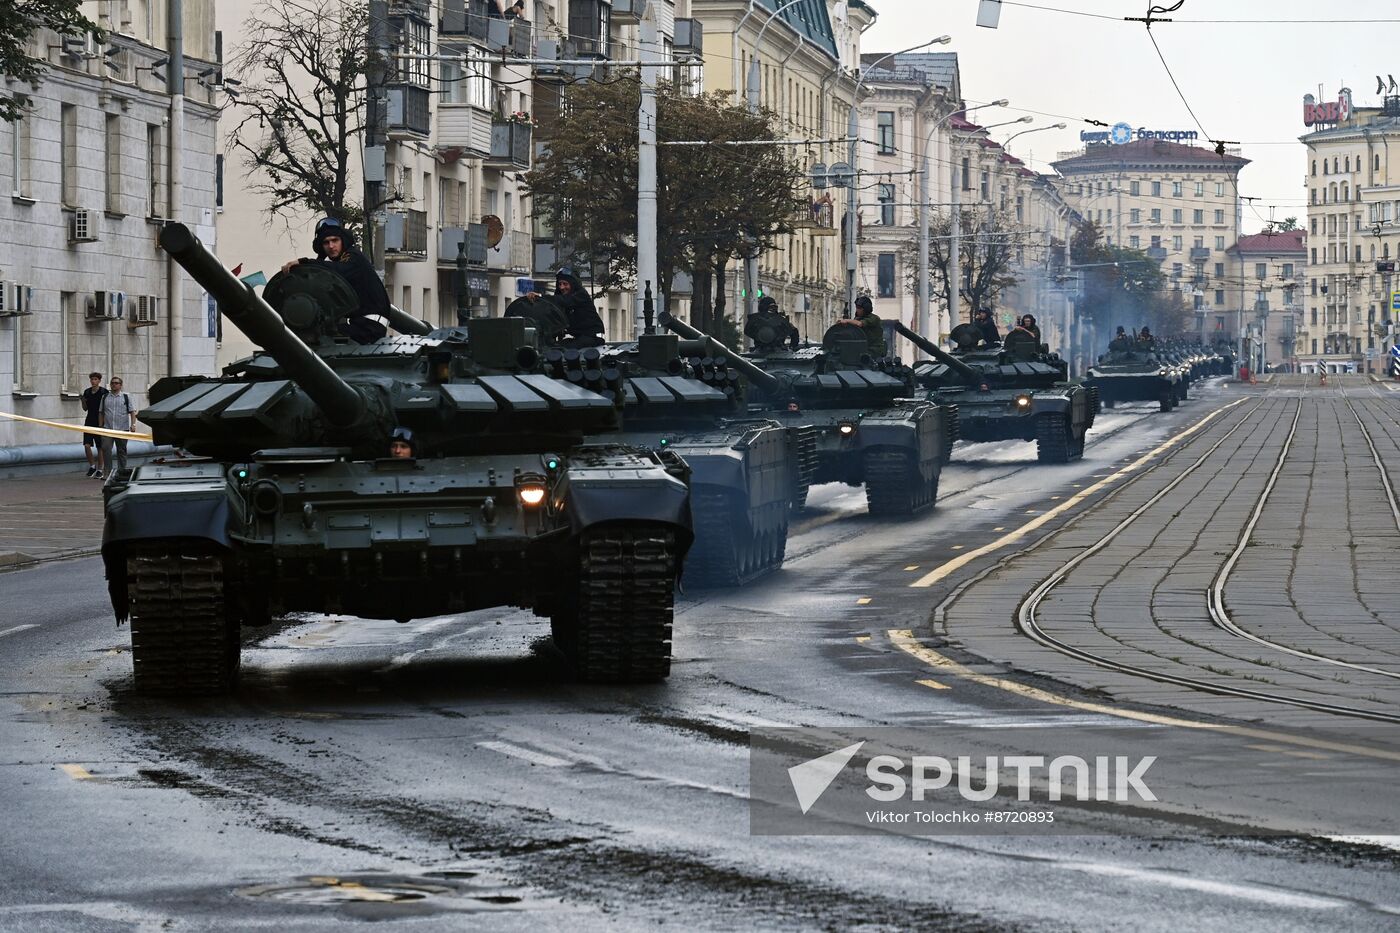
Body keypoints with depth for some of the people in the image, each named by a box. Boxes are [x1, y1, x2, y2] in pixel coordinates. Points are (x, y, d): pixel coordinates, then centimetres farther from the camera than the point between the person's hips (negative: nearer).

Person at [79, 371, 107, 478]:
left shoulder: (104, 392, -6)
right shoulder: (87, 392, 8)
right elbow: (85, 408, 15)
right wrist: (82, 400, -4)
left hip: (100, 422, -4)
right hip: (89, 421, 4)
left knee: (100, 447, 2)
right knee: (87, 445, -6)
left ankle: (99, 469, 11)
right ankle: (92, 466, 13)